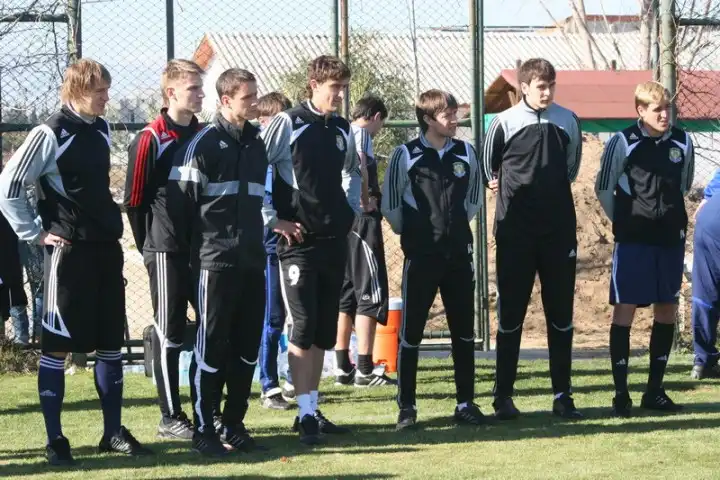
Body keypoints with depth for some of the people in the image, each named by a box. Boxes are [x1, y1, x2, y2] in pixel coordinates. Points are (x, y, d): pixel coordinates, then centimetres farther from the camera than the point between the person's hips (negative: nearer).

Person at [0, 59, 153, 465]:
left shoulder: (101, 130, 10)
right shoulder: (51, 134, -13)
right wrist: (35, 233, -11)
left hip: (107, 249, 7)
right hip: (69, 252, -7)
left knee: (111, 341, 10)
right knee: (58, 345, -1)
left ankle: (114, 431, 18)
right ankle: (55, 439, 3)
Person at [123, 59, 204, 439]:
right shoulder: (150, 140, -9)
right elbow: (134, 201, -10)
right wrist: (150, 249, -8)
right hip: (168, 251, -6)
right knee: (170, 334, -1)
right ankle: (170, 417, 6)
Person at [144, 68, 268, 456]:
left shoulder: (257, 143, 14)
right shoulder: (204, 144, -7)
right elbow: (177, 199, -9)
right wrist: (180, 252, -8)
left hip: (252, 262, 7)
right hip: (215, 262, -7)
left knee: (248, 347, 8)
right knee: (211, 347, -4)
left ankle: (234, 424, 17)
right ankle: (203, 429, 3)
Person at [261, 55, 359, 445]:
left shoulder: (343, 130, 12)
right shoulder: (288, 124, -8)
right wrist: (273, 220, -12)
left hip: (335, 240, 6)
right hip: (298, 241, -6)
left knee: (324, 331, 9)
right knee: (303, 328, -10)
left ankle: (312, 411, 16)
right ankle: (306, 415, -10)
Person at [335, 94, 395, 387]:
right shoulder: (362, 133, -6)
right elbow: (359, 166, -24)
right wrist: (366, 201, -14)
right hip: (362, 220, -9)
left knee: (345, 295, 12)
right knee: (370, 292, -6)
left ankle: (343, 367, 13)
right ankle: (365, 369, -9)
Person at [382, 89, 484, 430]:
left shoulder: (466, 154, 6)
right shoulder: (406, 156, -5)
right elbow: (391, 204, 0)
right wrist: (411, 234, 5)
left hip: (458, 254, 4)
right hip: (421, 257, -4)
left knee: (464, 331, 6)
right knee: (410, 332, -1)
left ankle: (466, 403, 13)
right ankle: (406, 408, 5)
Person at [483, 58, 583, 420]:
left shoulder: (567, 121, 4)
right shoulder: (504, 123, -4)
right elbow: (488, 164, 10)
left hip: (559, 229, 2)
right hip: (515, 231, -2)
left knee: (561, 312, 4)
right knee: (510, 312, 2)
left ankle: (562, 394, 10)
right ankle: (503, 395, 7)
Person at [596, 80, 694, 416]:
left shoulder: (682, 143, 2)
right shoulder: (623, 143, -9)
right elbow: (603, 189, 0)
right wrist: (623, 221, 4)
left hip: (670, 238, 4)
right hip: (633, 240, -4)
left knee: (667, 310, 7)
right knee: (624, 310, -6)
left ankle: (655, 391, 16)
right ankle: (621, 394, -2)